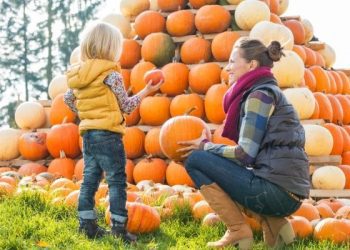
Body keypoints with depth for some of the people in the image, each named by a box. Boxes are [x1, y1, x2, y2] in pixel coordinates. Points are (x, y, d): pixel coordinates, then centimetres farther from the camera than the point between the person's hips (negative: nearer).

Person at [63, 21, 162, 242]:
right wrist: (146, 91, 5)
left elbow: (68, 98, 20)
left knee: (90, 180, 11)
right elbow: (126, 106, -6)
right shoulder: (111, 74, -12)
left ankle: (87, 224, 13)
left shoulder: (79, 73, 9)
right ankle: (119, 228, -6)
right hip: (107, 134, -7)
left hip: (88, 133, 7)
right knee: (117, 181, -3)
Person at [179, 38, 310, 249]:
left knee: (195, 160, -3)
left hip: (276, 191, -9)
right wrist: (209, 147, 9)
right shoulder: (265, 92, 20)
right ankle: (274, 225, 11)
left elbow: (245, 154, -14)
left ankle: (238, 229, -2)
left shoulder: (260, 94, -8)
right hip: (286, 192, 9)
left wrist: (205, 146, 1)